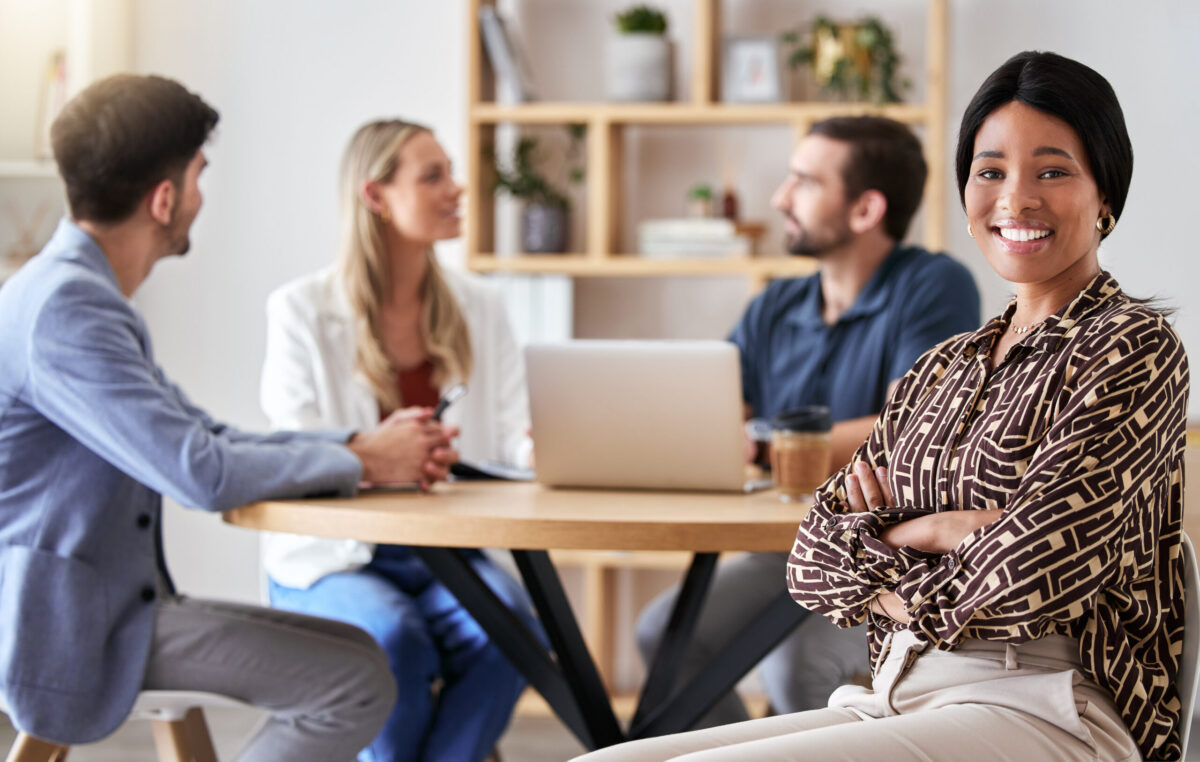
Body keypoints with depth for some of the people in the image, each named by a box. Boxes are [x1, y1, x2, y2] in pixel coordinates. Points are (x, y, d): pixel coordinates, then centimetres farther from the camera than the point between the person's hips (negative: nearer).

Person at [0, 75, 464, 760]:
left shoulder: (86, 294, 14)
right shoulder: (62, 309, -21)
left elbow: (208, 439, 14)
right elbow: (202, 474, -25)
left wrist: (363, 444, 2)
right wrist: (362, 461, -11)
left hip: (113, 602, 10)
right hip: (68, 630, -10)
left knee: (358, 655, 10)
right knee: (357, 685, -14)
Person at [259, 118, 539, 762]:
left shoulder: (479, 306, 10)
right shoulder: (301, 310, -3)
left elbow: (515, 435, 4)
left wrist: (544, 450, -21)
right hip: (332, 557, -3)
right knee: (394, 637, -34)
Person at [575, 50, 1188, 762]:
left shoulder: (1135, 348, -3)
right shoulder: (943, 369, 19)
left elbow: (1027, 575, -13)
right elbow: (814, 561, 12)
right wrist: (930, 529, -6)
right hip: (899, 700, 7)